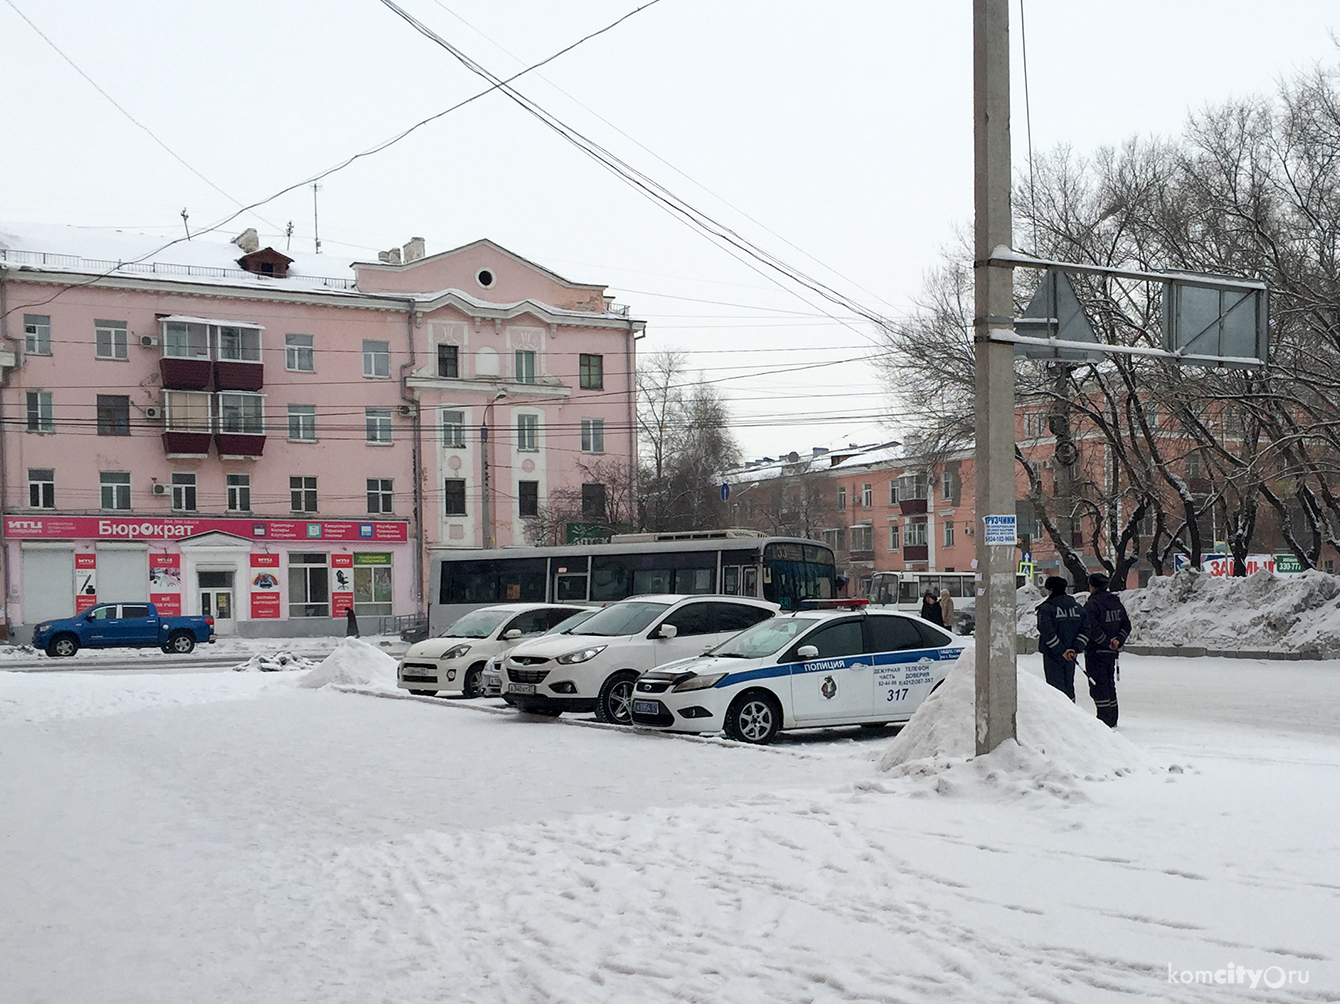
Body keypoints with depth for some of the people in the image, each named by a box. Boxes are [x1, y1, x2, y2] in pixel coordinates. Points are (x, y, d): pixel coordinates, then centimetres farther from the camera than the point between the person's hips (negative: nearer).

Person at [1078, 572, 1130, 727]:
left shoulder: (1092, 605, -13)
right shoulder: (1116, 603, 12)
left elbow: (1091, 628, -24)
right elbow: (1126, 625, 12)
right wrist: (1118, 640, 2)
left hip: (1096, 651, -8)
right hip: (1111, 652, 8)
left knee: (1098, 685, -4)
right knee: (1109, 683, 16)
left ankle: (1104, 719, -8)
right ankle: (1112, 719, 20)